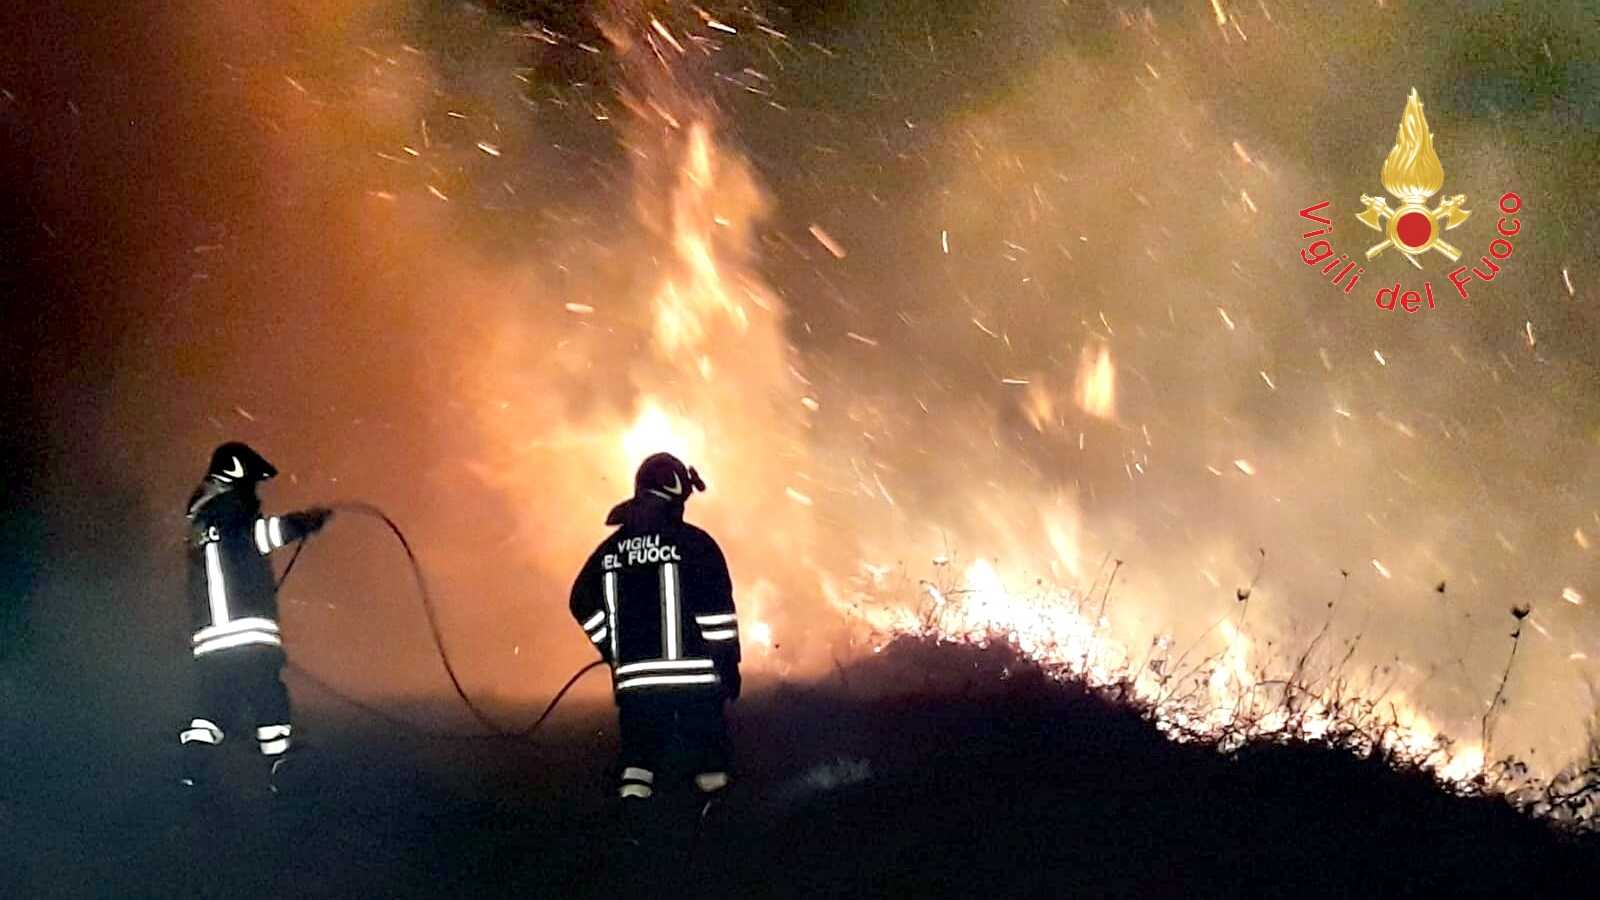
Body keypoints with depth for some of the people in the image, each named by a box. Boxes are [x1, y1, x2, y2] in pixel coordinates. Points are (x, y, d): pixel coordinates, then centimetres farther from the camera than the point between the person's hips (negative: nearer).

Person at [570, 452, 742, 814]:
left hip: (634, 676, 4)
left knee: (639, 751, 9)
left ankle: (631, 811, -8)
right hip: (694, 673, -3)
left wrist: (614, 650, 19)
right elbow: (717, 610, -9)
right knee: (708, 756, 9)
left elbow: (583, 603, 10)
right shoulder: (694, 543, -5)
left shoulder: (613, 547, 8)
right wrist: (729, 663, -2)